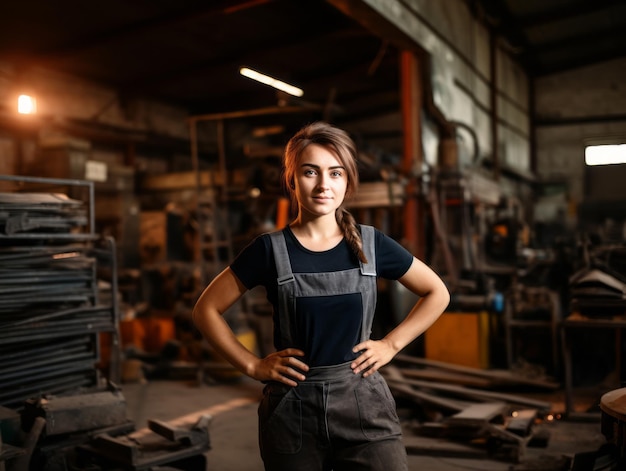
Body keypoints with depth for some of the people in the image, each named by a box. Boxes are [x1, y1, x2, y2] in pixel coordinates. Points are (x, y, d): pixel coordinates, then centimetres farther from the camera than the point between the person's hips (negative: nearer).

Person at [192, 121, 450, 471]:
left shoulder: (371, 244, -1)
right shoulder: (270, 249, -5)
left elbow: (437, 293, 10)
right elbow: (207, 309, 3)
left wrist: (391, 344, 2)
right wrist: (253, 366, -3)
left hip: (364, 403, 1)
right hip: (293, 409, 0)